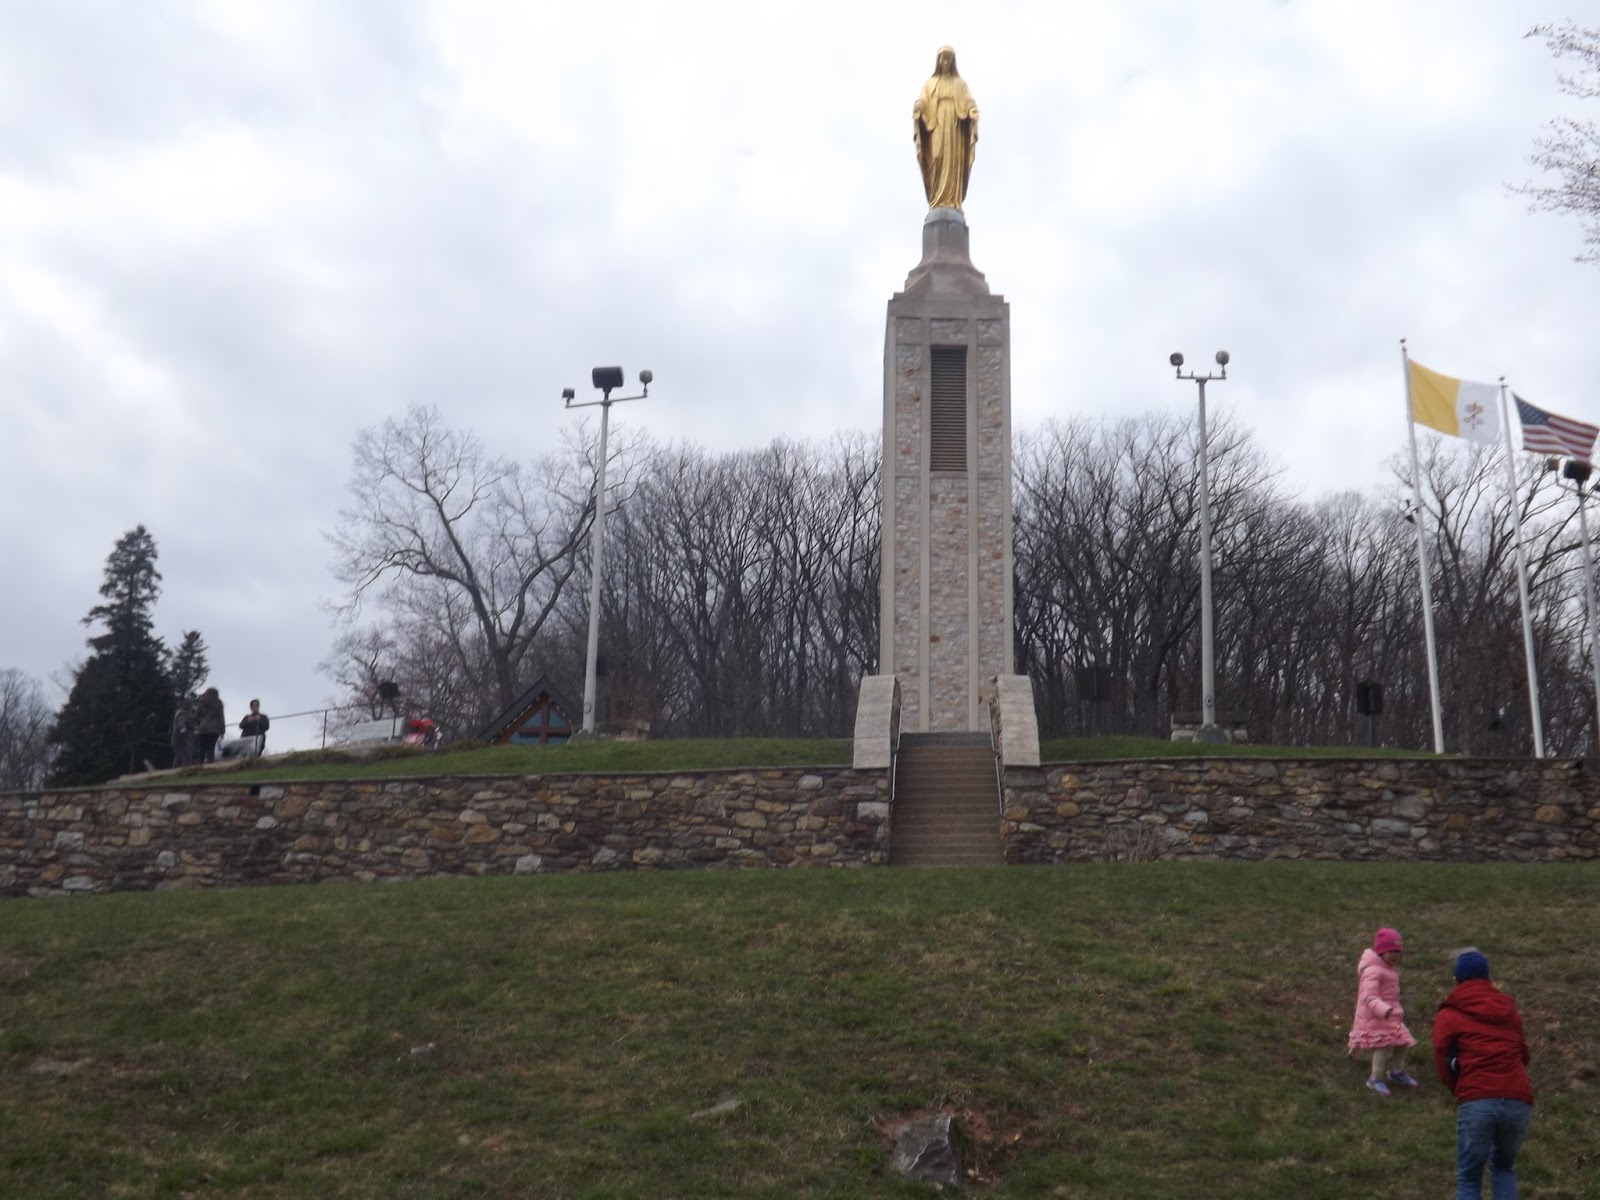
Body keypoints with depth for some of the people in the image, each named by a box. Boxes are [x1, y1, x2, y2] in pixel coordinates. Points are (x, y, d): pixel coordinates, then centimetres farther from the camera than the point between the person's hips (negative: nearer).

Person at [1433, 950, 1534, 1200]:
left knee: (1469, 1178, 8)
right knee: (1504, 1167, 25)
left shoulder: (1449, 1014, 10)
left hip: (1477, 1103, -4)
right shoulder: (1509, 1009, 22)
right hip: (1519, 1101, 4)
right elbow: (1523, 1055, 23)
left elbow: (1443, 1064, 4)